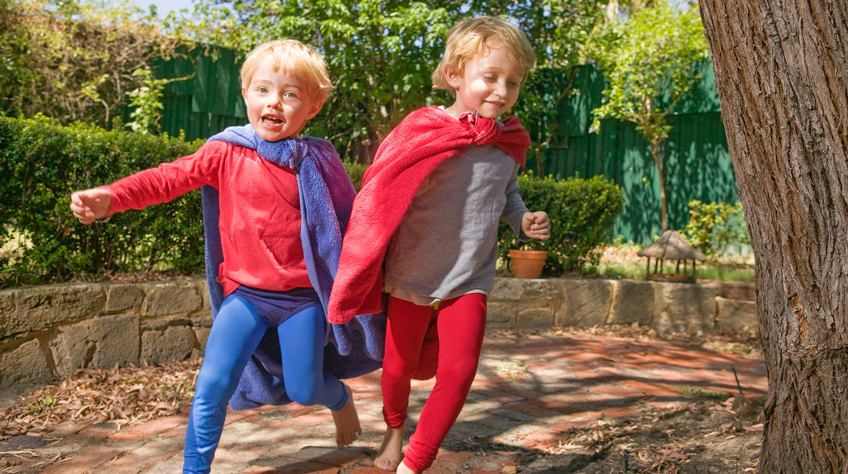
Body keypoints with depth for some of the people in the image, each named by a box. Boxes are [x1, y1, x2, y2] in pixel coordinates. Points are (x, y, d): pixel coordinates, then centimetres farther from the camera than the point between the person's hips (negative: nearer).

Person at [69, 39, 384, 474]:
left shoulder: (317, 161, -2)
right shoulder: (226, 153, -3)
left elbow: (346, 221, 5)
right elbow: (170, 177, -14)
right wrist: (110, 197, -29)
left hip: (303, 296, 0)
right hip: (245, 293, 1)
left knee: (304, 390, 7)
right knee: (212, 385, -10)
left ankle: (340, 398, 43)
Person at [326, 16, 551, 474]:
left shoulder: (508, 145, -1)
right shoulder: (421, 131, -15)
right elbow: (382, 196, -11)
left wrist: (524, 220, 0)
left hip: (470, 280, 2)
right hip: (412, 277, -2)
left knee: (458, 370, -12)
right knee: (399, 367, 14)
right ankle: (395, 429, 48)